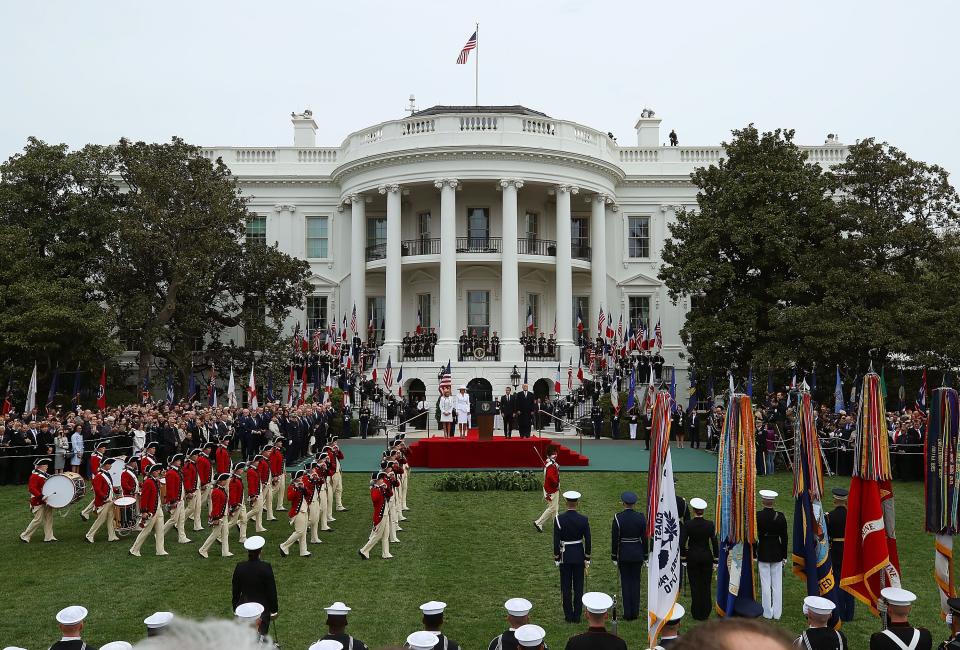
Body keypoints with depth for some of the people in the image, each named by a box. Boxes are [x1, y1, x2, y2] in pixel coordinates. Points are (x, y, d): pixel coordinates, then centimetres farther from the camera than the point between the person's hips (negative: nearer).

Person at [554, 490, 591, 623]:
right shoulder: (583, 519, -10)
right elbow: (587, 540, -5)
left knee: (566, 587, 9)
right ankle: (577, 616, 15)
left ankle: (568, 616, 14)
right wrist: (587, 558, 6)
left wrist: (556, 558, 1)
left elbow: (556, 541, -10)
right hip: (579, 556, 1)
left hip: (565, 556, -1)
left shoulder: (559, 519, -13)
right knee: (578, 586, 10)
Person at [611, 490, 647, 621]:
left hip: (623, 553, -2)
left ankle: (627, 613, 8)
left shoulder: (618, 518, -12)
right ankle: (635, 612, 13)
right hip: (637, 553, 2)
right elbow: (644, 538, -1)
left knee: (626, 582, 6)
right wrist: (645, 556, 9)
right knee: (635, 581, 11)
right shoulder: (641, 517, -6)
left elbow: (614, 539, -8)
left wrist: (614, 557, 1)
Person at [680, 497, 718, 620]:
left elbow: (682, 543, -13)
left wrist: (683, 555, 2)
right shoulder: (710, 524, -8)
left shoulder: (688, 525, -12)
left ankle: (697, 614, 12)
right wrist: (716, 556, 7)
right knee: (706, 585, 11)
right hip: (707, 556, 1)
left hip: (692, 557, -1)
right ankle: (705, 613, 16)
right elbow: (714, 542, -3)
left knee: (695, 585, 7)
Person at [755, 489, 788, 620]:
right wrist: (784, 555, 8)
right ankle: (777, 614, 15)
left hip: (762, 552, -2)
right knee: (777, 584, 10)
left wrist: (753, 554, 2)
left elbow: (754, 536, -8)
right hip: (777, 553, 2)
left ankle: (767, 613, 12)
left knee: (765, 584, 6)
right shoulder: (780, 516, -8)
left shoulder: (757, 516, -13)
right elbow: (784, 537, -2)